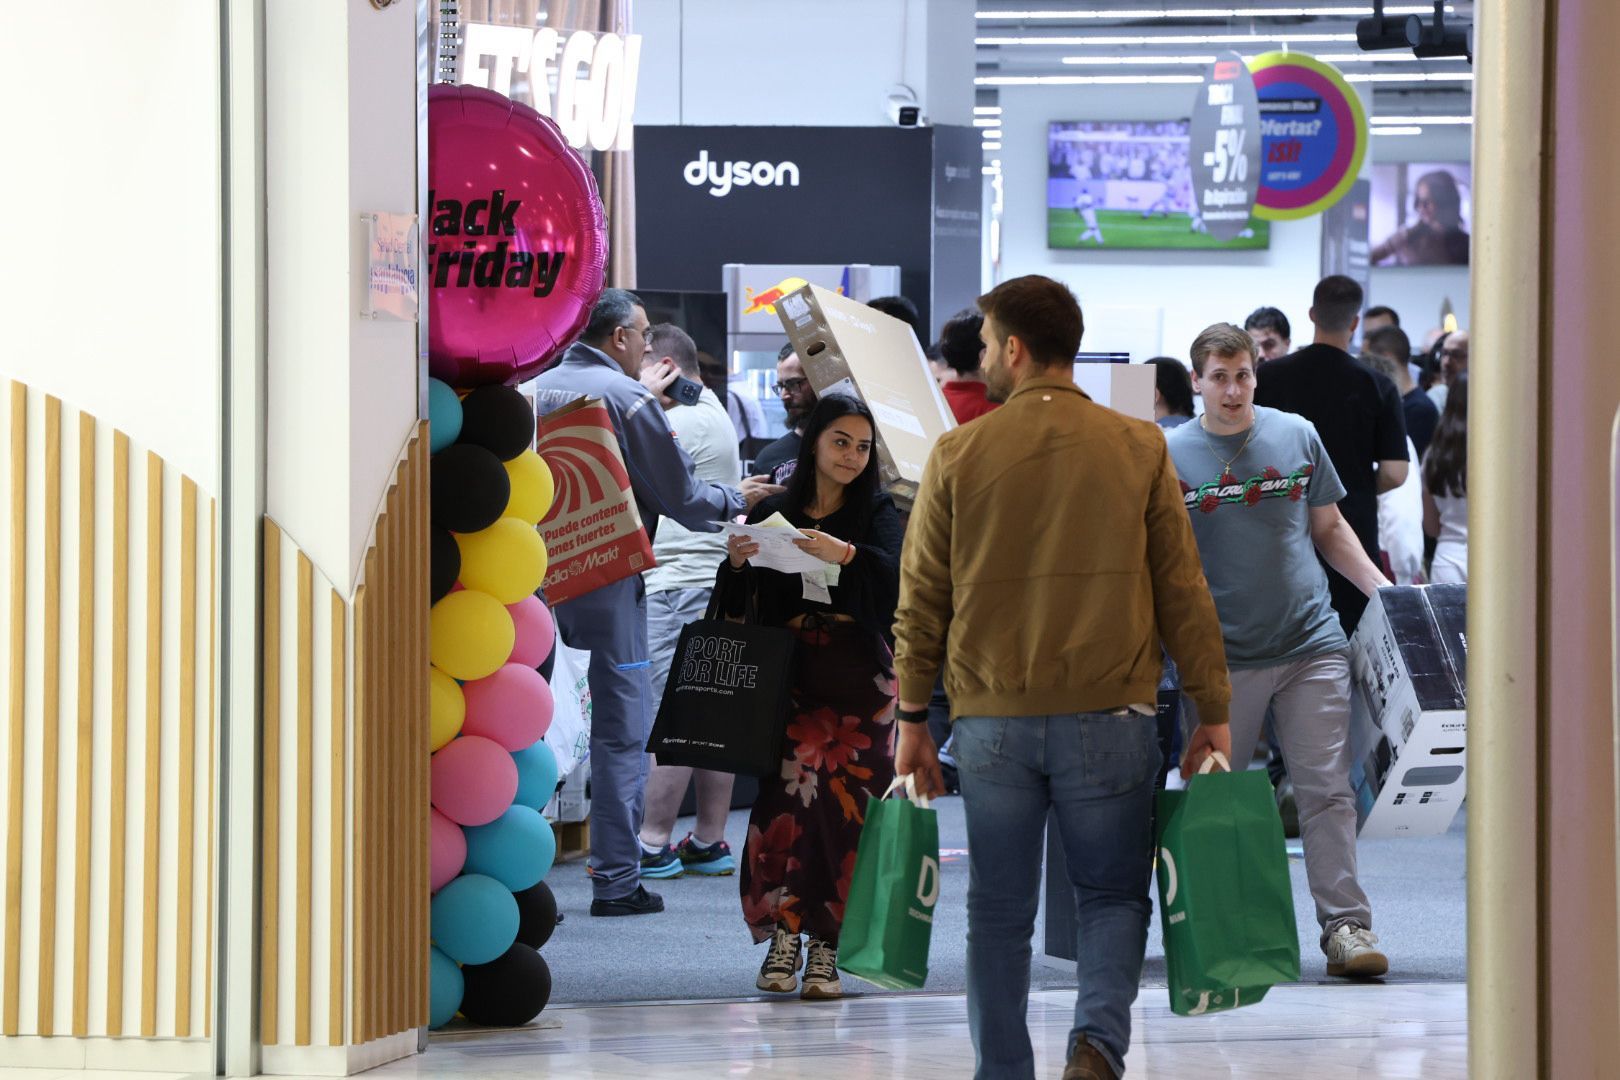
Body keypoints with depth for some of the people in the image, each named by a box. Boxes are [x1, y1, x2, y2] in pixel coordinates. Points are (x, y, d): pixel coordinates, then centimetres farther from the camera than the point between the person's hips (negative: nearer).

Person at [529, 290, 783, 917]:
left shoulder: (536, 390, 7)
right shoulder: (628, 399, -9)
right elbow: (681, 496, -5)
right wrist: (737, 499, 14)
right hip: (606, 582, -5)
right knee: (620, 731, 2)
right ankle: (616, 881, 2)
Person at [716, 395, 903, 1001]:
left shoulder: (876, 513, 8)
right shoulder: (772, 514, 10)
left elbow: (895, 576, -11)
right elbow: (734, 608, 8)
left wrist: (844, 554, -28)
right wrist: (736, 562, -12)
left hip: (859, 677, 0)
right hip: (789, 672, 0)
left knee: (846, 803, -9)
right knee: (788, 791, -15)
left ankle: (825, 946, -1)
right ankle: (783, 934, -6)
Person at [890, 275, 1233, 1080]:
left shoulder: (957, 455, 0)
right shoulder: (1139, 449, 0)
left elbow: (921, 600, 3)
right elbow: (1183, 594, 1)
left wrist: (912, 718, 11)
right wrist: (1213, 713, 7)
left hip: (991, 719, 0)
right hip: (1109, 715, 0)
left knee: (999, 911, 11)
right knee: (1113, 895, 11)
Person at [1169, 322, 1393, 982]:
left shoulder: (1297, 437, 8)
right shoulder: (1169, 456, 2)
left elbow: (1329, 530, 17)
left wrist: (1380, 588, 7)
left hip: (1310, 643, 1)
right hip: (1220, 656, -1)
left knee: (1326, 789, -3)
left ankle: (1346, 926, -3)